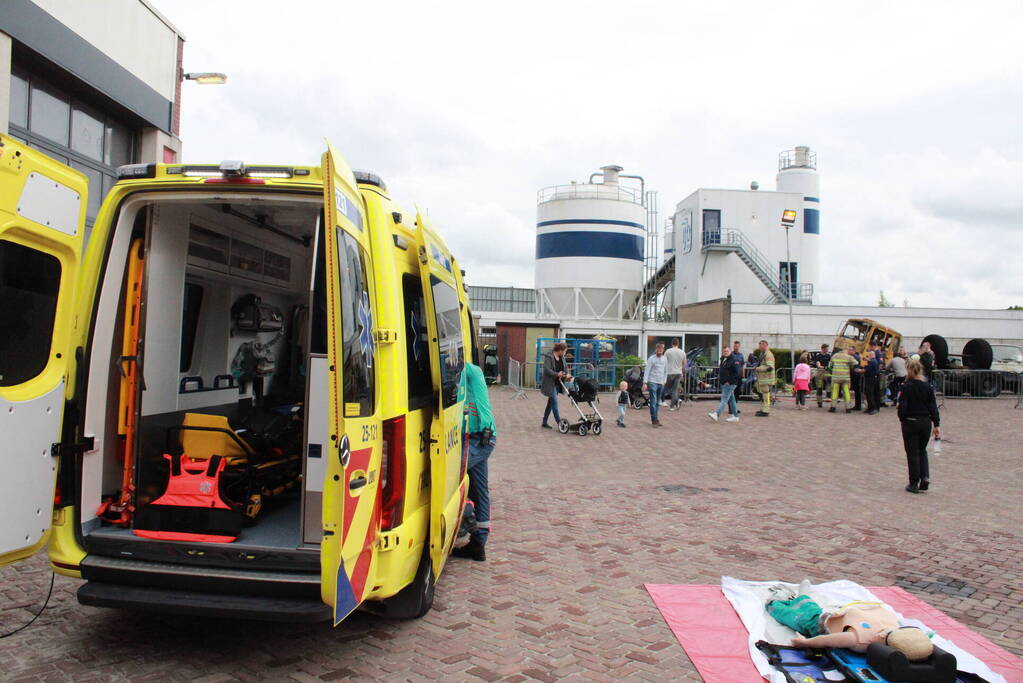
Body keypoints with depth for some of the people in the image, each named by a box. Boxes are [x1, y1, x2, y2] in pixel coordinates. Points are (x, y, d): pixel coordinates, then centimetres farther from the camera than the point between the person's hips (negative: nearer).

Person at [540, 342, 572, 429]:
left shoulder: (562, 357, 10)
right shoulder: (549, 357, -14)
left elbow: (565, 367, 13)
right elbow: (547, 370, -21)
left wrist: (567, 374, -8)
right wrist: (557, 374, -32)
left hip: (557, 383, 8)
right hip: (550, 384, -8)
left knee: (551, 403, 12)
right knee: (554, 402, -10)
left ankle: (544, 422, 19)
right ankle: (559, 422, -9)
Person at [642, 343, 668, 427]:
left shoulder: (665, 359, 12)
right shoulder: (651, 359, -5)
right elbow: (647, 371, -7)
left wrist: (664, 381, 14)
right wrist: (645, 383, -14)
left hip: (661, 383, 5)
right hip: (652, 382, -5)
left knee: (658, 402, 9)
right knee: (653, 401, -9)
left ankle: (655, 419, 16)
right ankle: (654, 420, -8)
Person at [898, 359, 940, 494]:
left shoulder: (907, 386, -13)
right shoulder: (928, 386, 0)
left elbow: (903, 406, -14)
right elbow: (933, 407, 2)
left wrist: (902, 418, 3)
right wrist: (936, 424, 6)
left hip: (910, 423, -4)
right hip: (925, 422, 4)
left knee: (912, 453, 6)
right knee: (922, 450, 20)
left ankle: (914, 484, 10)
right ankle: (925, 477, 3)